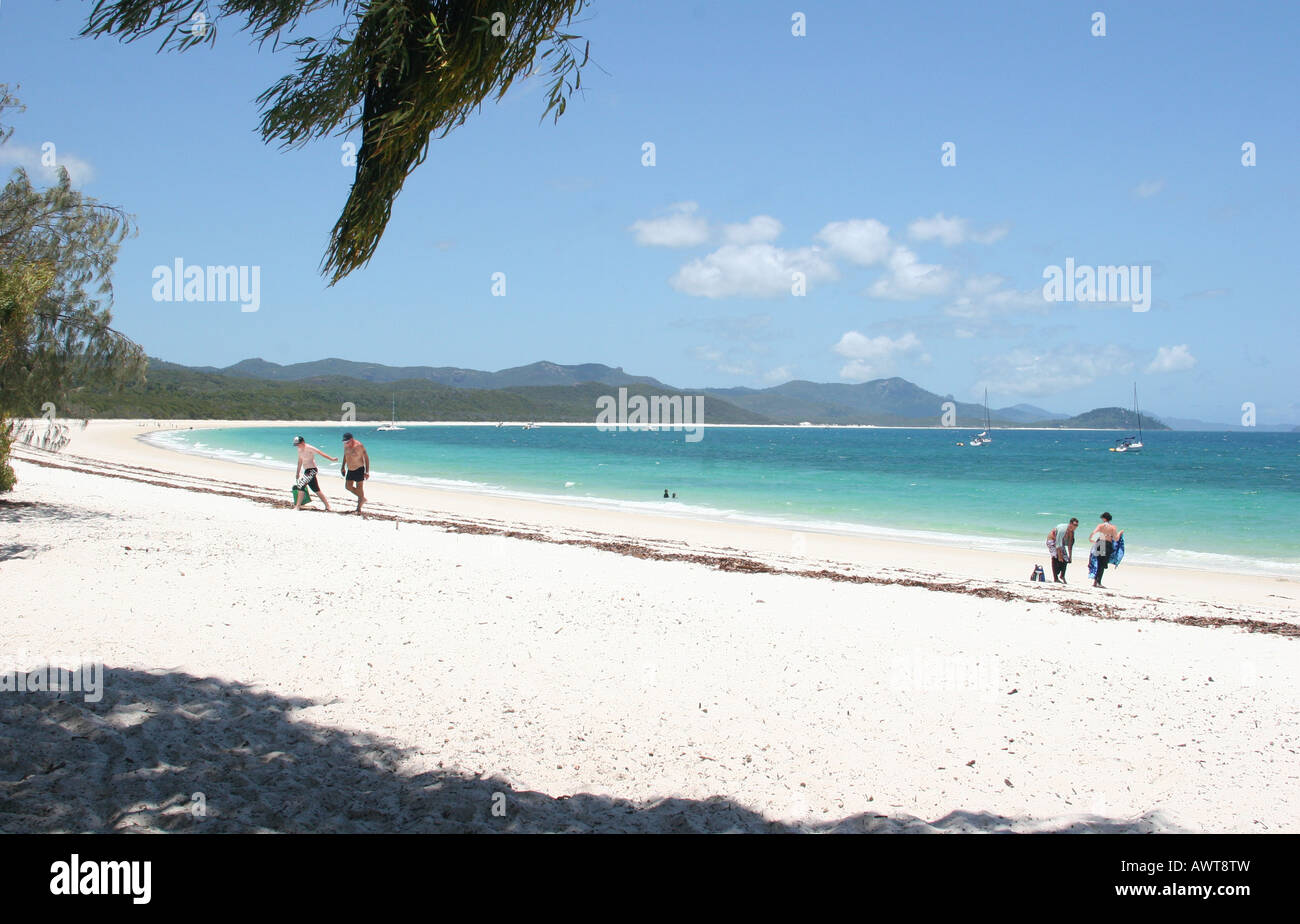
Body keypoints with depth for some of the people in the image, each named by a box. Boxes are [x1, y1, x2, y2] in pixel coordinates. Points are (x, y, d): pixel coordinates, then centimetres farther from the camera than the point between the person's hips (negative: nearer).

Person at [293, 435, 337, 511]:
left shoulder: (309, 448, -14)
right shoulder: (300, 450, 11)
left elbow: (321, 453, -20)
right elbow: (300, 461, 22)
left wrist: (331, 459, -27)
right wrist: (298, 473, 26)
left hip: (312, 470, -9)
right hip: (306, 470, 9)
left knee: (301, 485, -17)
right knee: (316, 489, 11)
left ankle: (297, 506, -13)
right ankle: (327, 505, 17)